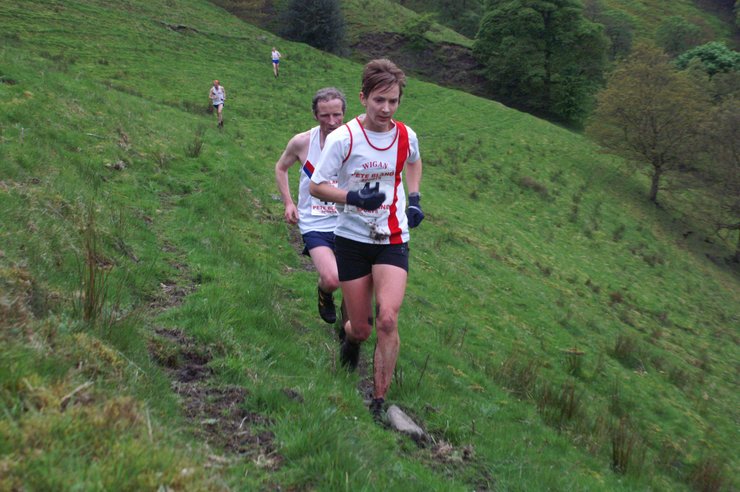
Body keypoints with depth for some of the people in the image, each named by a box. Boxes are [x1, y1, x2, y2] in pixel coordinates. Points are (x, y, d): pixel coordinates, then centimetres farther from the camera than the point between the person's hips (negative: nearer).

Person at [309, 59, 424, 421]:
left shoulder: (406, 136, -1)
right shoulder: (343, 138, -12)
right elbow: (316, 186, -7)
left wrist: (414, 197, 8)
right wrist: (353, 196, -24)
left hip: (392, 240, 2)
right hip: (352, 238, -1)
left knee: (387, 320, -17)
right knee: (361, 329, 5)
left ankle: (379, 402, -5)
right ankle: (347, 333, 45)